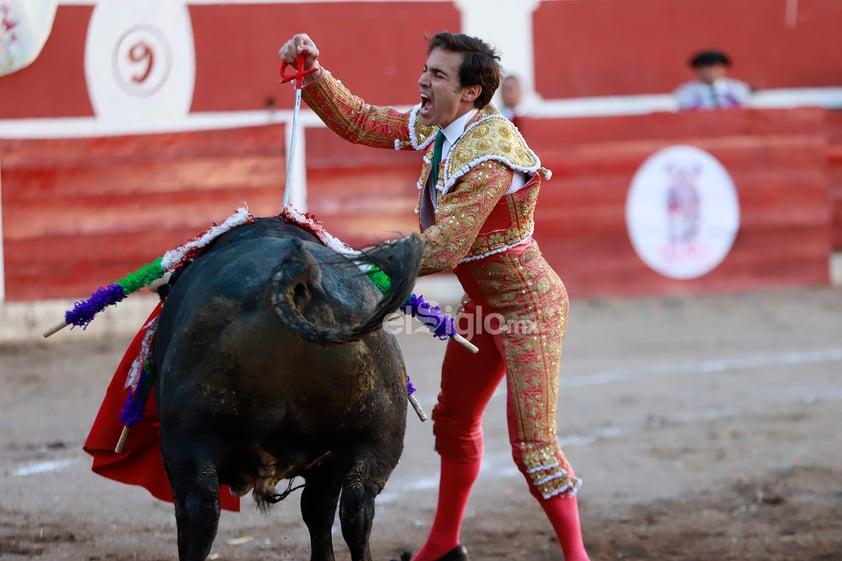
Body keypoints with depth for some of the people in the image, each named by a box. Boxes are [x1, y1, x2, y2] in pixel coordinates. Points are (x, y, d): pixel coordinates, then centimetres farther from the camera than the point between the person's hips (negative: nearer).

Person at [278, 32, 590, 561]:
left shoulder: (489, 154, -30)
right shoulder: (432, 127, -3)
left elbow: (444, 248, -32)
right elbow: (357, 121, 6)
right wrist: (313, 72, -8)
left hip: (527, 306, -10)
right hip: (483, 301, 10)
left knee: (533, 443, -10)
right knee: (454, 420, 20)